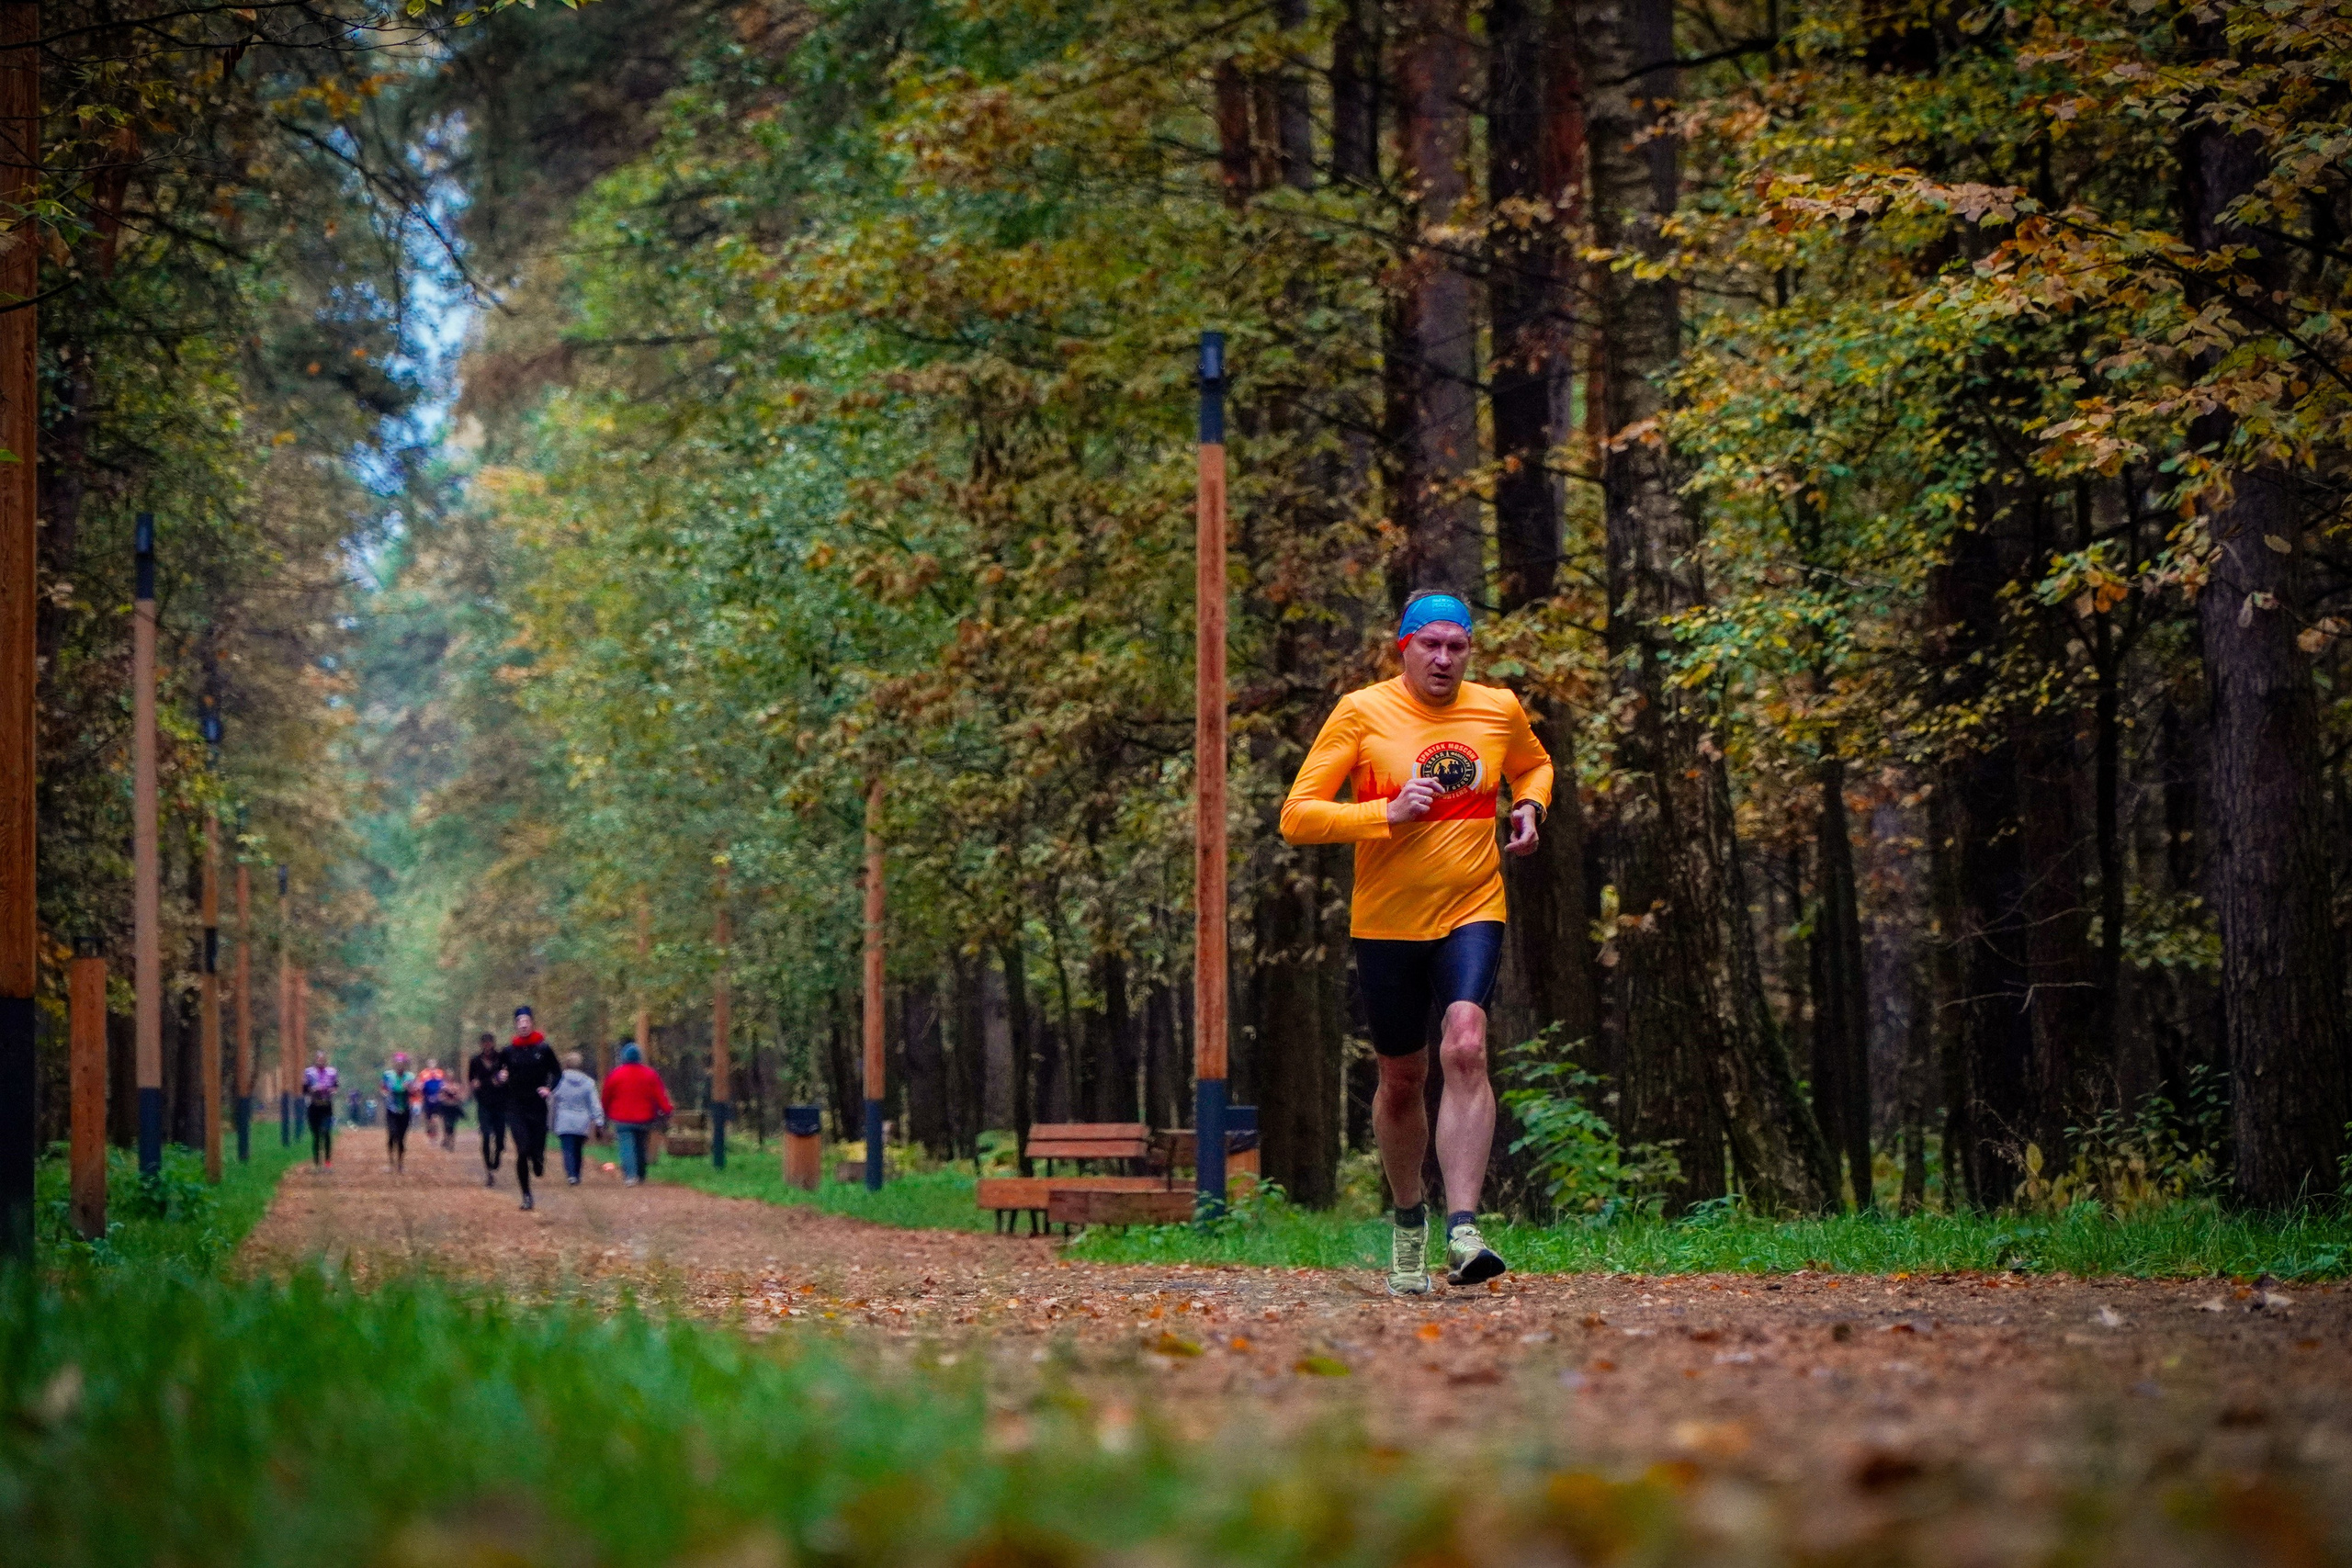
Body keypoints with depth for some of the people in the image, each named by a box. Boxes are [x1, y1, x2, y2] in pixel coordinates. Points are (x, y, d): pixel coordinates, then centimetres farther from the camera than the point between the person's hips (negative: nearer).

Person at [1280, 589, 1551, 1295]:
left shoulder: (1500, 709, 3)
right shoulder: (1361, 713, -6)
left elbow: (1534, 764, 27)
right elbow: (1297, 815, -9)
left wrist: (1529, 806, 4)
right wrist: (1387, 813, -21)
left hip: (1472, 911, 1)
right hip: (1387, 920, 0)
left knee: (1465, 1049, -22)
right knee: (1402, 1078, 9)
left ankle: (1463, 1230, -28)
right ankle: (1408, 1218, 35)